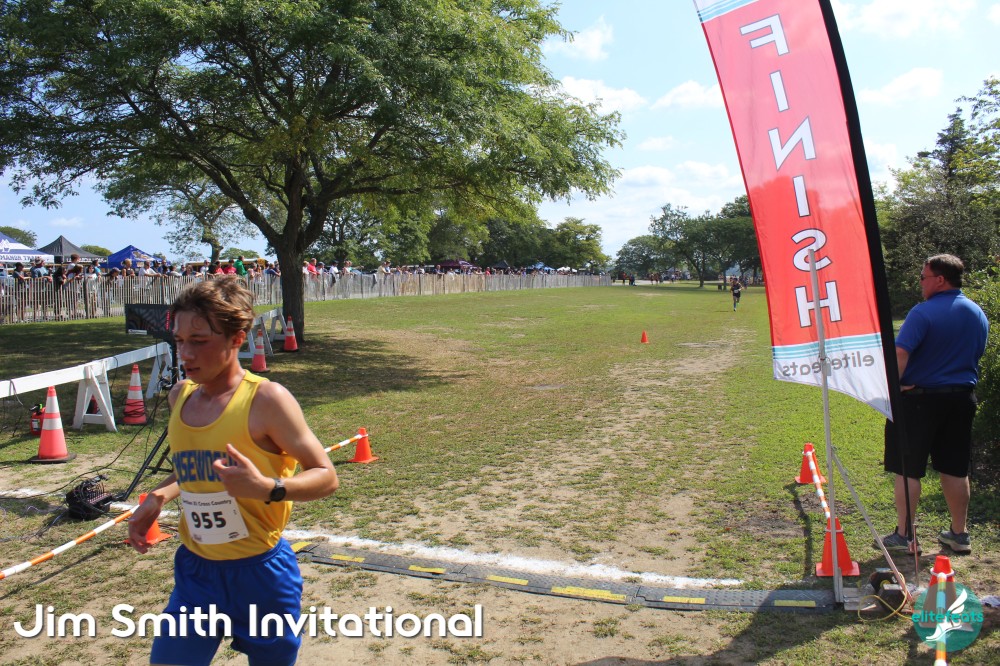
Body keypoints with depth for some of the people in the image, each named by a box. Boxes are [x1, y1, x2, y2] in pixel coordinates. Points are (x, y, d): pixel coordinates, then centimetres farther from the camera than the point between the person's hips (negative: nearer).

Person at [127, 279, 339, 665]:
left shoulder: (266, 400, -17)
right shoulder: (180, 397, 2)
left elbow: (326, 476, -15)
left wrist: (266, 488, -32)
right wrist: (159, 497, 2)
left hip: (261, 572, -5)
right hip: (196, 572, 5)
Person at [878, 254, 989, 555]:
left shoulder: (923, 312, -16)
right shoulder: (979, 314, 8)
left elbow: (900, 353, -25)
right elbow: (977, 356, 18)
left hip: (920, 398, -7)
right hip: (962, 398, 7)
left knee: (908, 470, 1)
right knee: (955, 469, 15)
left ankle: (904, 536, 5)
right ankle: (959, 534, 24)